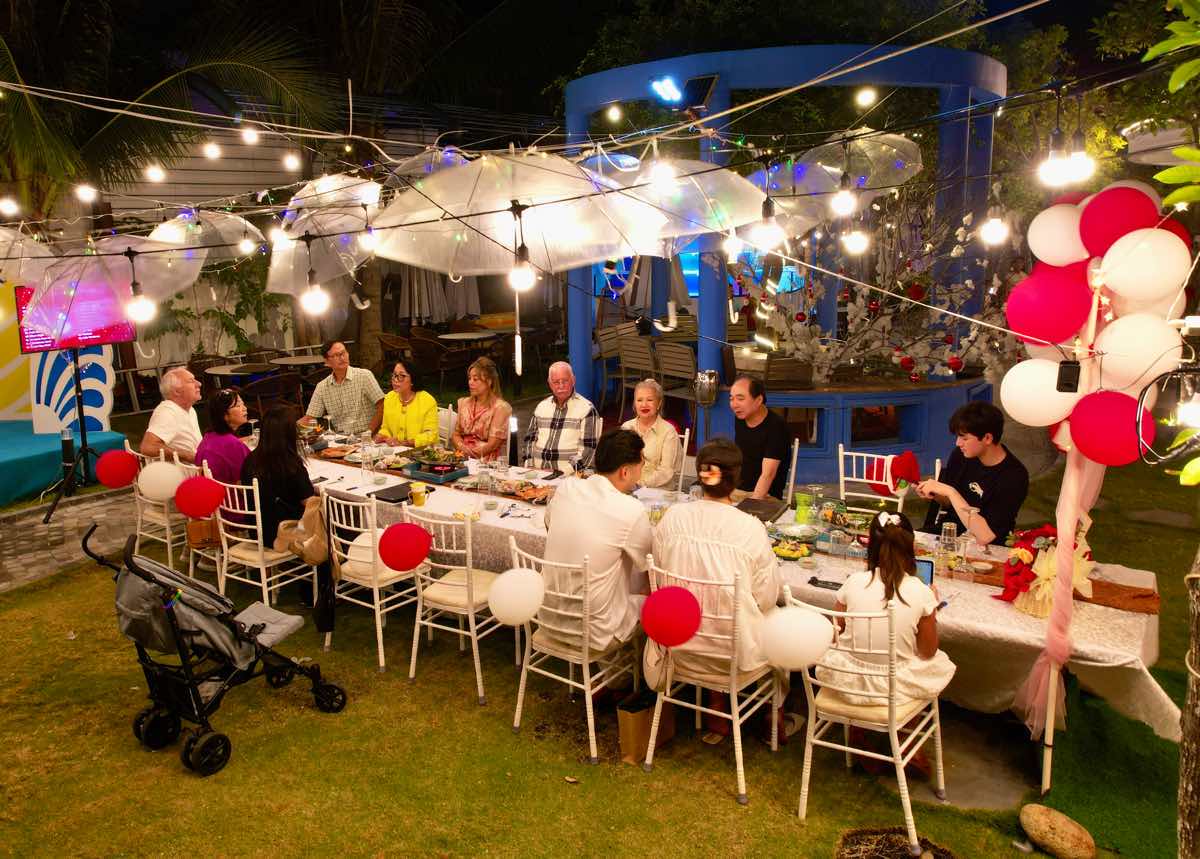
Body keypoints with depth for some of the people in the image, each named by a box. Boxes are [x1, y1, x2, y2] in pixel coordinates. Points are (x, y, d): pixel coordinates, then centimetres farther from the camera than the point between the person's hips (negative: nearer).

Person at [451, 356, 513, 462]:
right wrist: (462, 447, -8)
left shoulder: (500, 407, -6)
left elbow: (492, 444, -10)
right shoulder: (464, 403, 14)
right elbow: (456, 434, 15)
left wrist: (469, 453, -20)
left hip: (487, 461, -6)